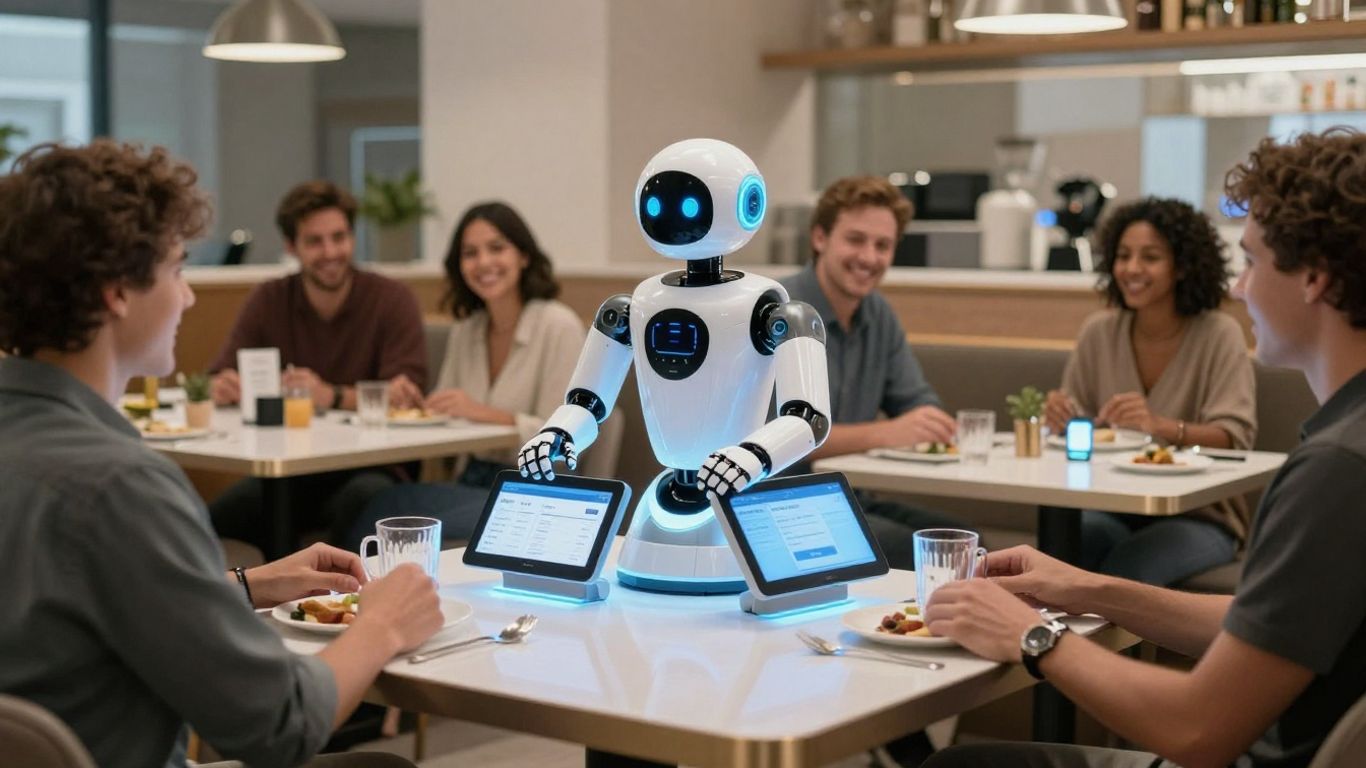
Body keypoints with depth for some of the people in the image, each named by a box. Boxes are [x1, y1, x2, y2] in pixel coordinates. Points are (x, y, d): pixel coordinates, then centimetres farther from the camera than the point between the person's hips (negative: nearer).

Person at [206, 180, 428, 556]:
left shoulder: (392, 299, -5)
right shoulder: (268, 300, 5)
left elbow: (407, 395, -14)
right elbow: (219, 383, 2)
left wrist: (333, 396, -29)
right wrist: (225, 387, -22)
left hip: (367, 469, -2)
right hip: (287, 470, 3)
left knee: (365, 498, -35)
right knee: (218, 518, -24)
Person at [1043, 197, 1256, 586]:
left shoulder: (1219, 334, -7)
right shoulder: (1098, 331, 4)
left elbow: (1235, 438, -15)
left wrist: (1161, 426, -34)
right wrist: (1063, 418, -14)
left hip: (1198, 516, -3)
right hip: (1112, 507, 3)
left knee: (1126, 568, -32)